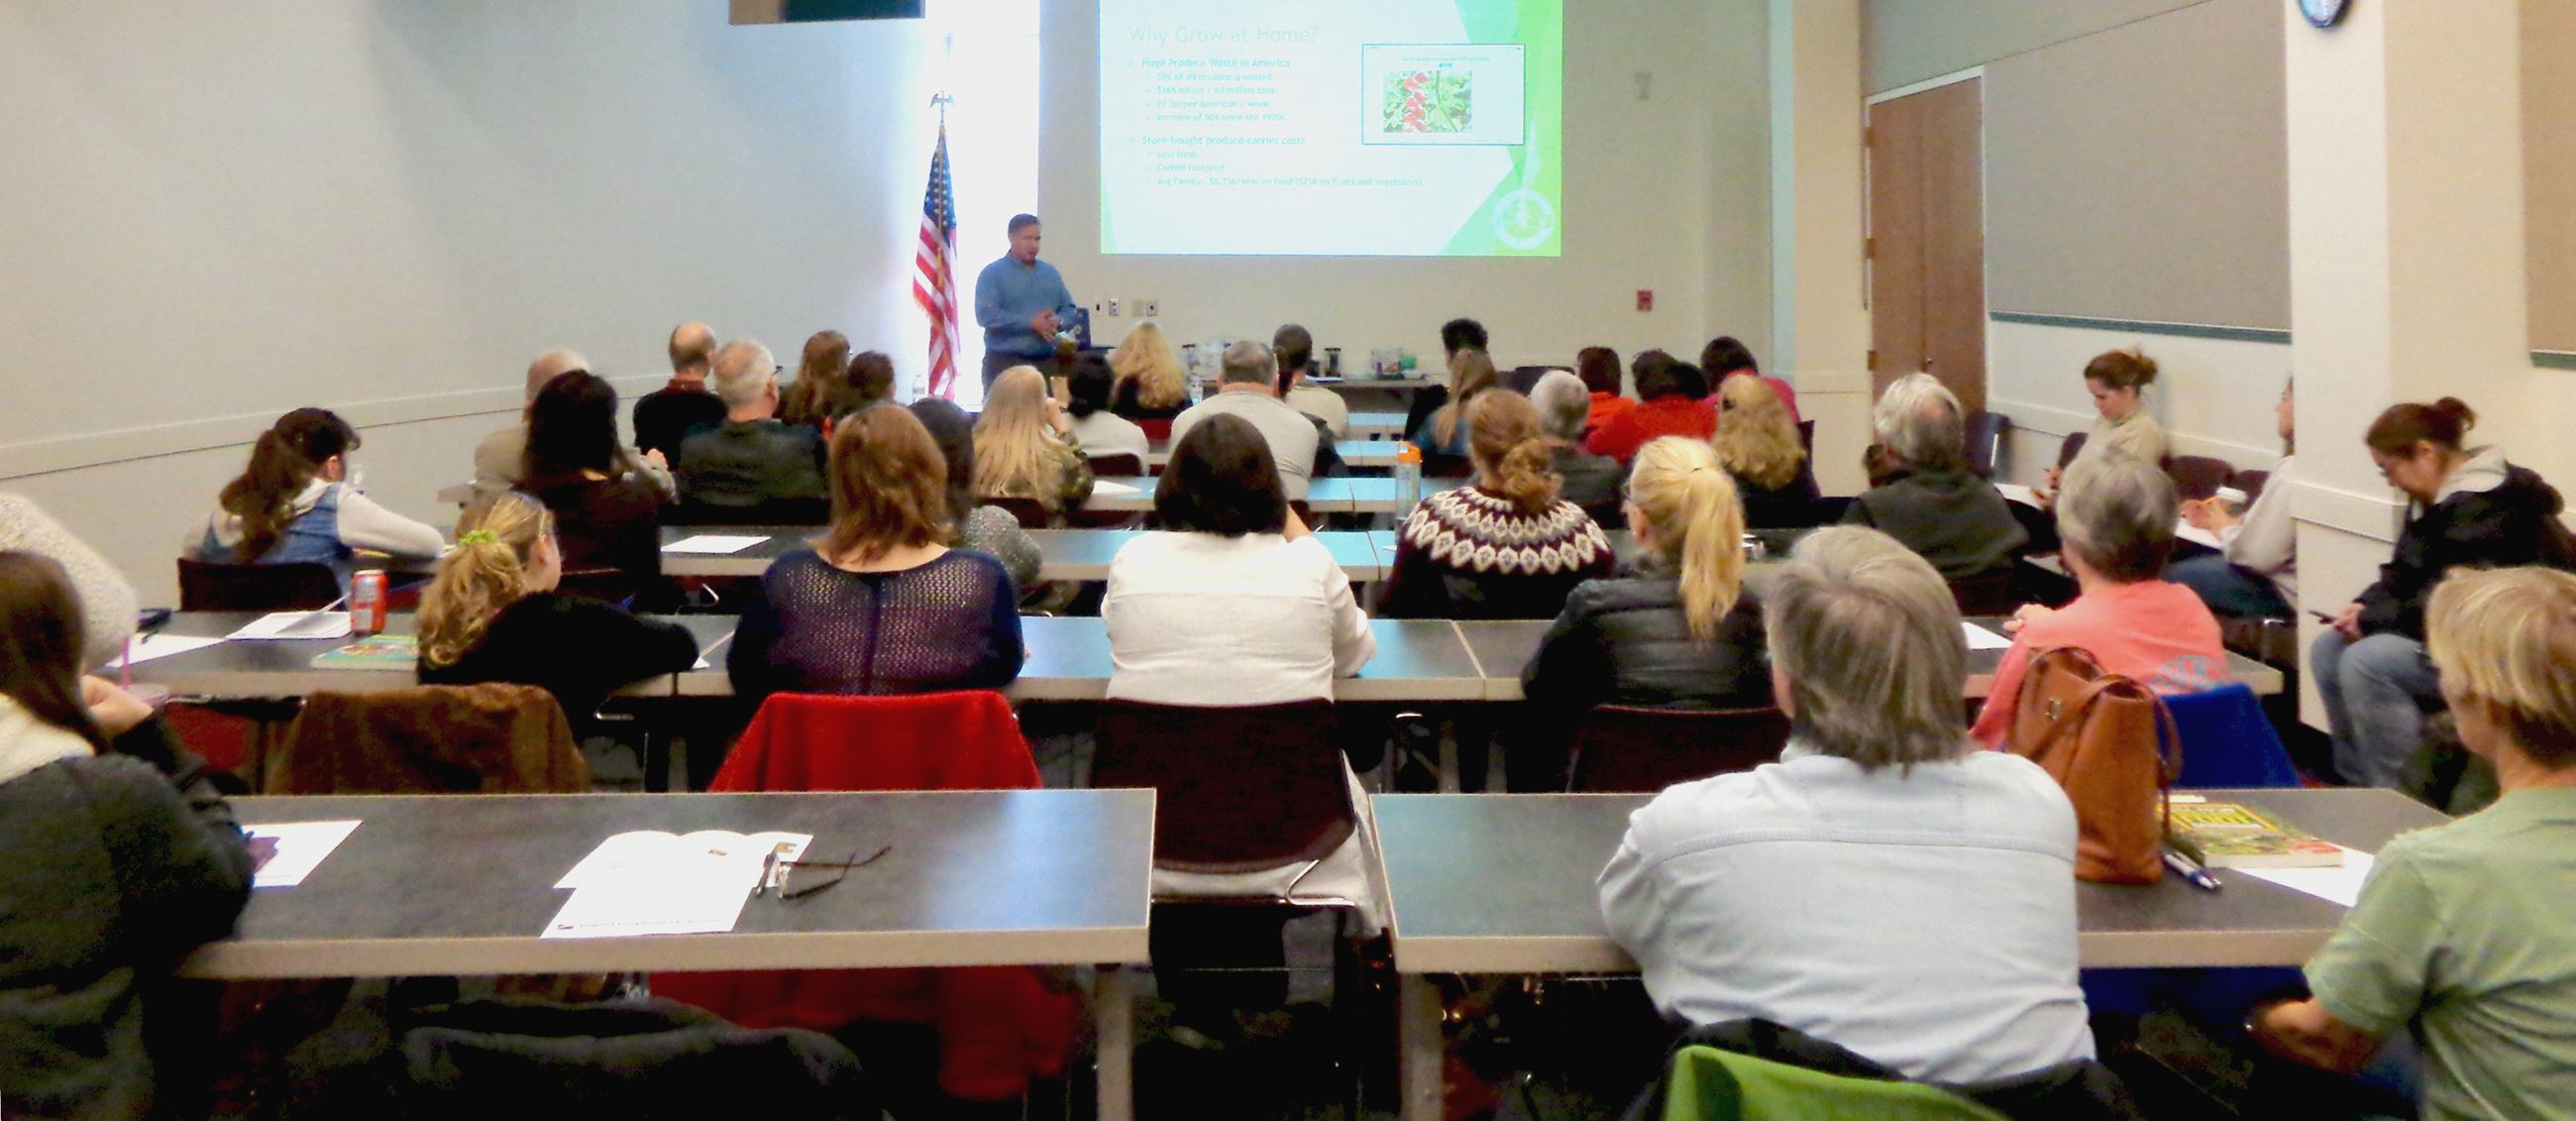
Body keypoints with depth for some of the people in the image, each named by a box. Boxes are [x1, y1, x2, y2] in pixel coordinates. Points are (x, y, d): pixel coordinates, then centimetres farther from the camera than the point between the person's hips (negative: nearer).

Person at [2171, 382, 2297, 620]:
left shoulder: (2293, 470, -23)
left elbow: (2257, 554, -25)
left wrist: (2225, 528, -6)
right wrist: (2233, 522, 2)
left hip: (2284, 591, -10)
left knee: (2172, 578, -2)